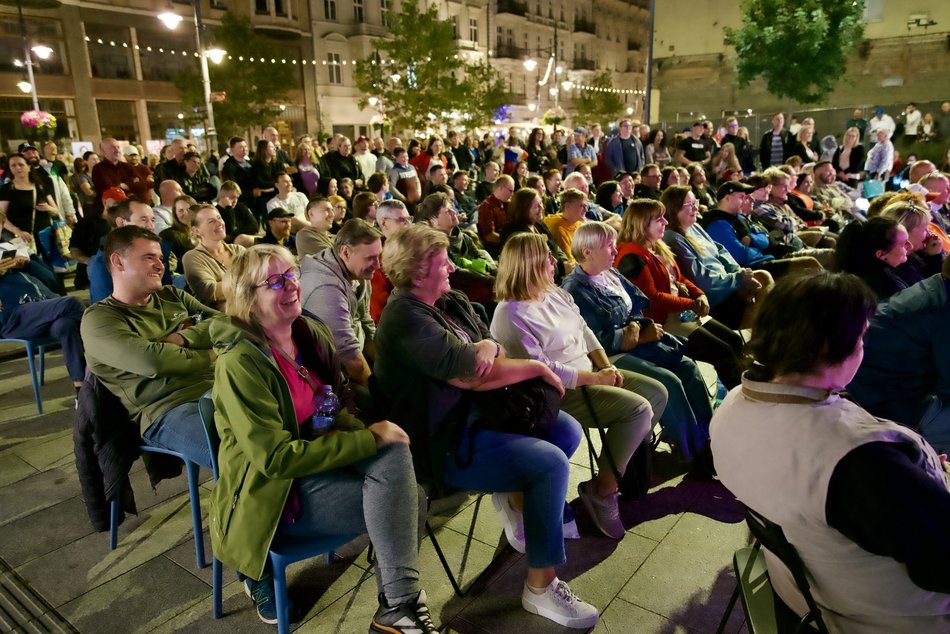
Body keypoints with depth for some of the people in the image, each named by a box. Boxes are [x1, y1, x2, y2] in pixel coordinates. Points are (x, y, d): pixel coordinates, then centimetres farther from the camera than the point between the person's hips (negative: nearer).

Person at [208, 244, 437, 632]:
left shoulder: (311, 333, 1)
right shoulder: (240, 363, -21)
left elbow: (337, 408, 9)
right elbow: (276, 458, -25)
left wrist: (366, 432, -14)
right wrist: (370, 438, -25)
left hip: (316, 461, 6)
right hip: (271, 493, -6)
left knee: (394, 454, -21)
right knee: (400, 499, -21)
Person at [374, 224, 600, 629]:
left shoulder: (450, 303, 8)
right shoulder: (404, 316, -21)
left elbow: (493, 348, 6)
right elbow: (468, 373, -27)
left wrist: (488, 346, -20)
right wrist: (538, 368, -16)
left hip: (473, 414, 9)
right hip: (443, 443, -9)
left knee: (567, 431, 4)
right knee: (550, 462, -19)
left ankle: (516, 498, 25)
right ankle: (541, 588, -7)